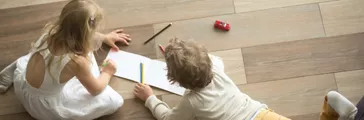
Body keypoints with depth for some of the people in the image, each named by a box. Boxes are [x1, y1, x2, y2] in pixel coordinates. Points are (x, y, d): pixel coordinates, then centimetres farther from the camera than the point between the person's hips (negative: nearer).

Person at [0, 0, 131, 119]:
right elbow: (96, 90, -12)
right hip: (44, 106, -7)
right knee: (115, 101, -9)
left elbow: (82, 35, 12)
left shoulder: (52, 31, -15)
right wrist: (107, 72, 9)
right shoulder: (76, 61, -34)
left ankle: (16, 69, 23)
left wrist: (105, 37, 27)